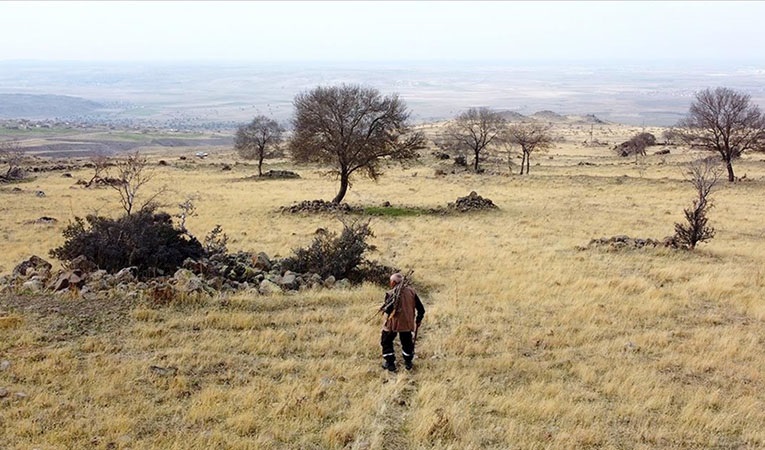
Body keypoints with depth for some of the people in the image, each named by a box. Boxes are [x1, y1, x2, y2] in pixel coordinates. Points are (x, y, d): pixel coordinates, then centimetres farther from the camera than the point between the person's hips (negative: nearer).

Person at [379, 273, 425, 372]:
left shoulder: (391, 294, -15)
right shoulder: (411, 291, -2)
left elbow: (388, 310, -21)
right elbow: (421, 309, 1)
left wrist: (383, 308, 1)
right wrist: (418, 320, 15)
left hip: (393, 323, -4)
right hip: (407, 323, 4)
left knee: (386, 342, 16)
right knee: (407, 342, 23)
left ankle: (390, 363, 15)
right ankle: (408, 363, 29)